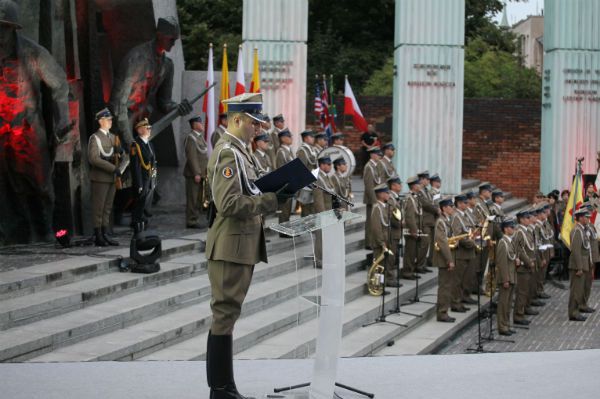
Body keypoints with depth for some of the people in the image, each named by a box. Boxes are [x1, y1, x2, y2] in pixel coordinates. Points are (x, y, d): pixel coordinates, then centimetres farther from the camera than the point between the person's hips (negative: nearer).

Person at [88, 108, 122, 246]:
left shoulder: (113, 137, 15)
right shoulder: (95, 138, -8)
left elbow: (119, 155, 19)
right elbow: (94, 159, -19)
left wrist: (120, 151, -6)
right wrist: (113, 168, -22)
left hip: (112, 178, 7)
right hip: (100, 178, -7)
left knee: (107, 208, 8)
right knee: (98, 208, -4)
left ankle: (105, 235, 12)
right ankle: (98, 237, -1)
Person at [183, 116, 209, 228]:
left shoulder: (200, 136, 17)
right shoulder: (191, 138, -12)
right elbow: (191, 157, -18)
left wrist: (204, 173, 16)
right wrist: (196, 173, -21)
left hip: (201, 173, 9)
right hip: (194, 174, -9)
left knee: (199, 198, 13)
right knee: (193, 198, -5)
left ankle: (195, 219, 19)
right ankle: (191, 221, -1)